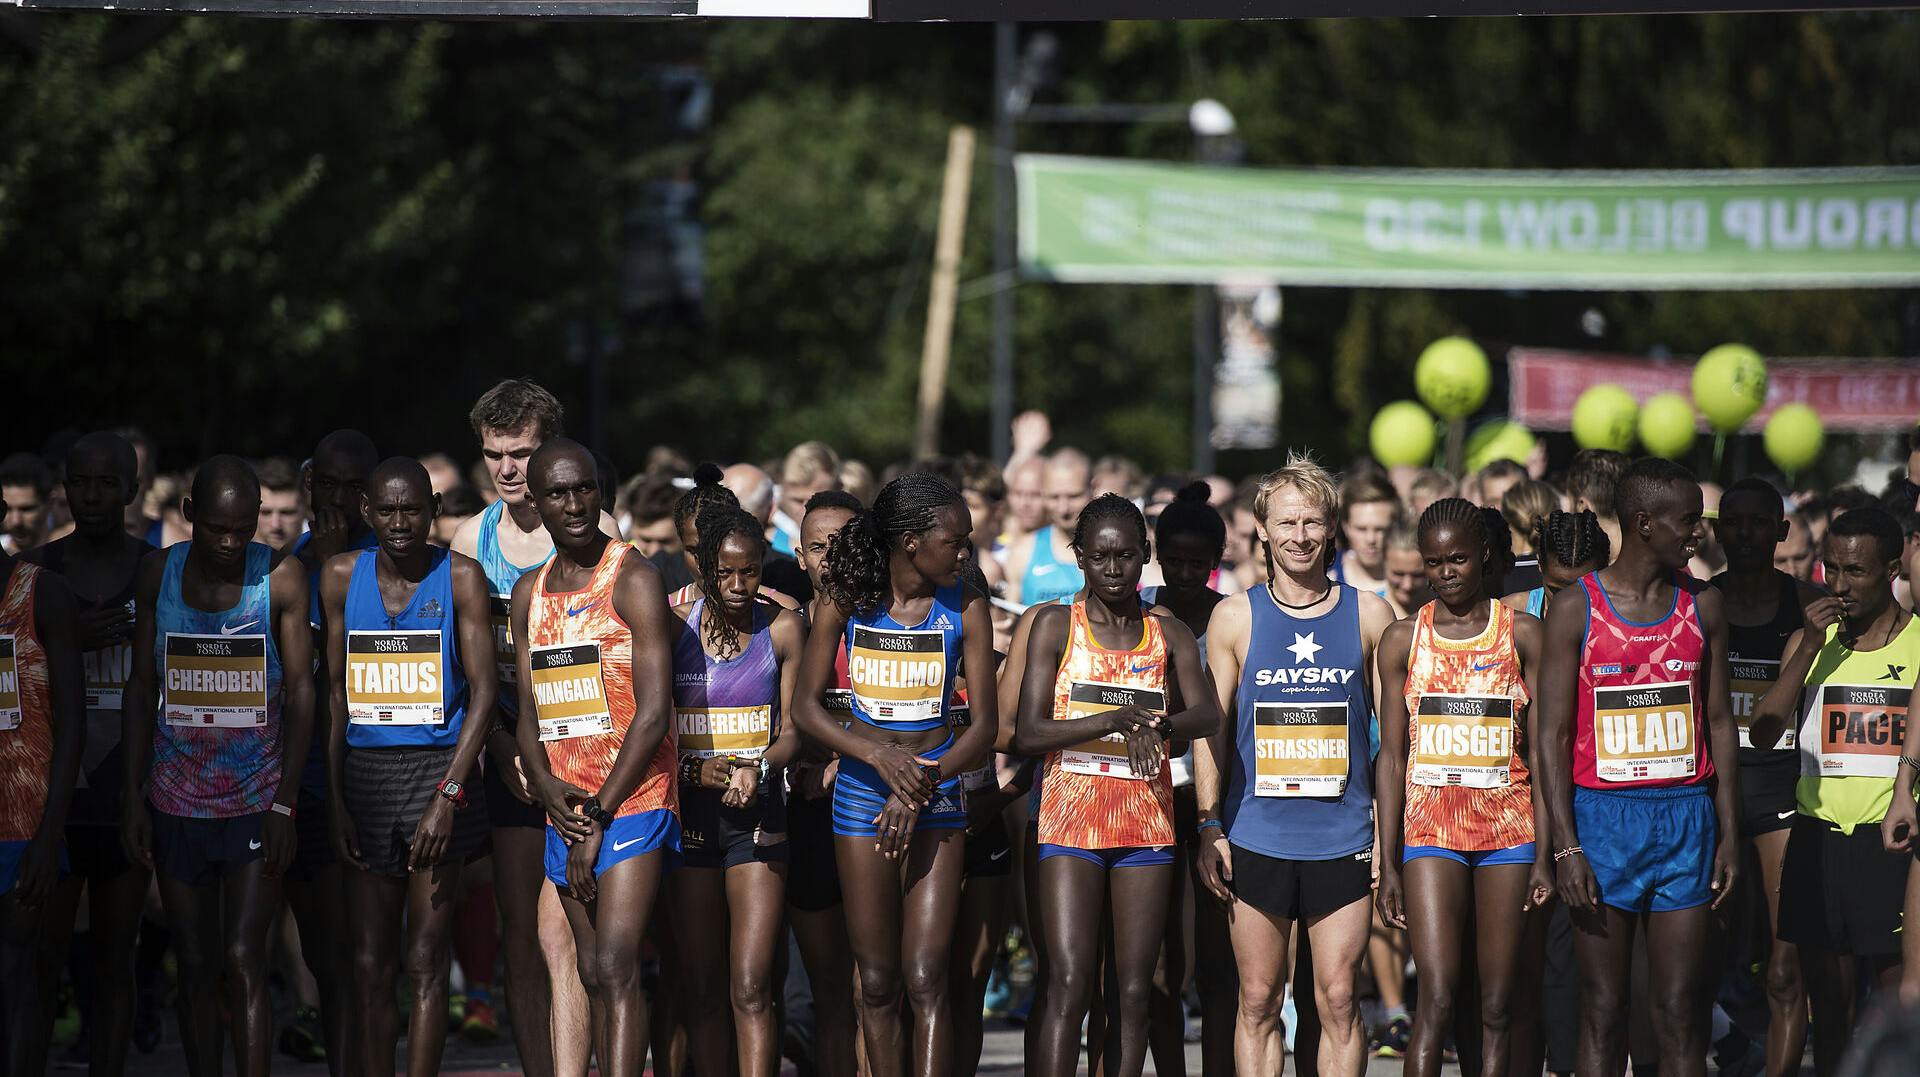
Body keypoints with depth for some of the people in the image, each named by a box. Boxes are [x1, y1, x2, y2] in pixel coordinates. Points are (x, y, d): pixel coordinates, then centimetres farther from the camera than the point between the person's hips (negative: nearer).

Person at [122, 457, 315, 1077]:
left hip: (258, 801, -3)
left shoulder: (281, 578, -6)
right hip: (177, 801, 3)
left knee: (244, 965, -10)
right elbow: (141, 689, 7)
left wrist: (285, 803, -11)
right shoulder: (159, 572, 2)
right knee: (196, 967, 8)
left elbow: (300, 694, -5)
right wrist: (134, 797, 3)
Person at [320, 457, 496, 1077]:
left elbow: (483, 693, -6)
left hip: (438, 768, -3)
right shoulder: (342, 576, 6)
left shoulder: (459, 577, -3)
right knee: (370, 962, 4)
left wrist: (449, 795, -15)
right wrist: (335, 799, 4)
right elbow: (335, 693, 10)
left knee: (425, 961, -3)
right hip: (365, 771, 3)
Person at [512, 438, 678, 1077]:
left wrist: (599, 816, -13)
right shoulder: (530, 593, 14)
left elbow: (653, 714, -12)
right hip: (567, 805, 7)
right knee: (593, 974, 8)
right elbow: (529, 714, 15)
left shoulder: (632, 579, -7)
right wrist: (549, 790, -6)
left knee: (616, 967, -17)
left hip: (633, 802, -7)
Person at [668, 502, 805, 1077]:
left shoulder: (782, 628, 2)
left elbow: (793, 727, 3)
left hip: (758, 812, -1)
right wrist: (694, 770, -16)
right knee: (701, 989, 4)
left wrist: (757, 768, -18)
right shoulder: (672, 625, 2)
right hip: (689, 811, 1)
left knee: (751, 987, -12)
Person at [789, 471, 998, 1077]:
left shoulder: (964, 611, -3)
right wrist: (879, 756, -15)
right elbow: (805, 707, 0)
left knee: (925, 980, -10)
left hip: (938, 795, -1)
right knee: (877, 982, 4)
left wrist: (918, 791, -16)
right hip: (862, 795, 1)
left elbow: (984, 726, -3)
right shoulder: (848, 602, -3)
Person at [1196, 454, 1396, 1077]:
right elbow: (1210, 729, 8)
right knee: (1258, 1002, 2)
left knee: (1338, 1001, -1)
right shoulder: (1235, 618, 5)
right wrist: (1210, 828, 0)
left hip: (1343, 838, 0)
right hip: (1257, 837, 0)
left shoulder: (1369, 616, 5)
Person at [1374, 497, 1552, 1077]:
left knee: (1499, 1004, 1)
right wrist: (1387, 864, 2)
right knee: (1437, 999, -13)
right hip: (1431, 827, -1)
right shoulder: (1404, 639, 6)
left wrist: (1545, 855, -3)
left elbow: (1541, 751, 4)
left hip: (1509, 830, 1)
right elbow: (1391, 756, 7)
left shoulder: (1522, 634, 5)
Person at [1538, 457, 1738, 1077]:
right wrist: (1566, 846, -11)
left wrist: (1729, 833, 6)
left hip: (1686, 817, 3)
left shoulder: (1703, 605, 7)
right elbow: (1553, 734, -4)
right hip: (1604, 816, -3)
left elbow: (1718, 722, 12)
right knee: (1603, 1010, 1)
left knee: (1679, 1011, 2)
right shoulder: (1576, 610, -3)